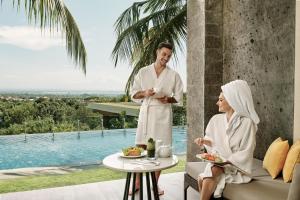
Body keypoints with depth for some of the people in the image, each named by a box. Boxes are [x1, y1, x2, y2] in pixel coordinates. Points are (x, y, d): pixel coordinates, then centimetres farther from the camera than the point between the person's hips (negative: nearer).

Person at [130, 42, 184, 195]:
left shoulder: (174, 75, 5)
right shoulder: (143, 72, 5)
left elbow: (179, 98, 7)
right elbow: (133, 94, 6)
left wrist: (168, 99, -13)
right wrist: (144, 93, -14)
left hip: (163, 114, 0)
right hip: (146, 113, 0)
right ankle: (137, 183, 15)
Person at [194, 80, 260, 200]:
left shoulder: (247, 123, -12)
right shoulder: (216, 120, 4)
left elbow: (245, 153, -13)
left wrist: (226, 161, -21)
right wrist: (205, 141, -3)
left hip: (236, 166, -4)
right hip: (217, 163, 5)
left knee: (208, 175, -30)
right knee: (203, 179, -26)